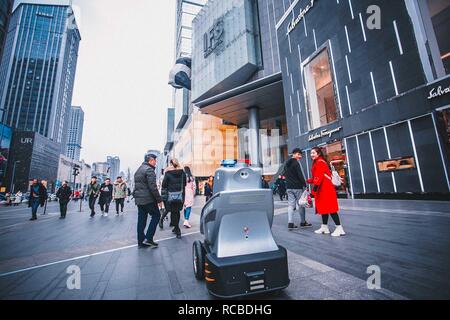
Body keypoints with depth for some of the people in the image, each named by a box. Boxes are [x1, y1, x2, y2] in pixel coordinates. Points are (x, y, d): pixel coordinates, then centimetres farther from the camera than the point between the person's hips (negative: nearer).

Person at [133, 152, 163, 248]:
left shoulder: (138, 170, 17)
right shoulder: (149, 170, -14)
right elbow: (153, 187, -20)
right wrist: (159, 200, -16)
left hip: (138, 199, 9)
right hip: (148, 199, -9)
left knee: (141, 219, 12)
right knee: (156, 215, 4)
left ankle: (141, 241, 18)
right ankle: (148, 238, 0)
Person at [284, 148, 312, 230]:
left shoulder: (286, 164, 15)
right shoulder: (296, 163, -10)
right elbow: (300, 175, -15)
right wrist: (305, 184, -8)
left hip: (289, 187, 7)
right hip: (297, 187, -7)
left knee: (290, 204, 4)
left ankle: (291, 223, -1)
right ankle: (303, 222, 18)